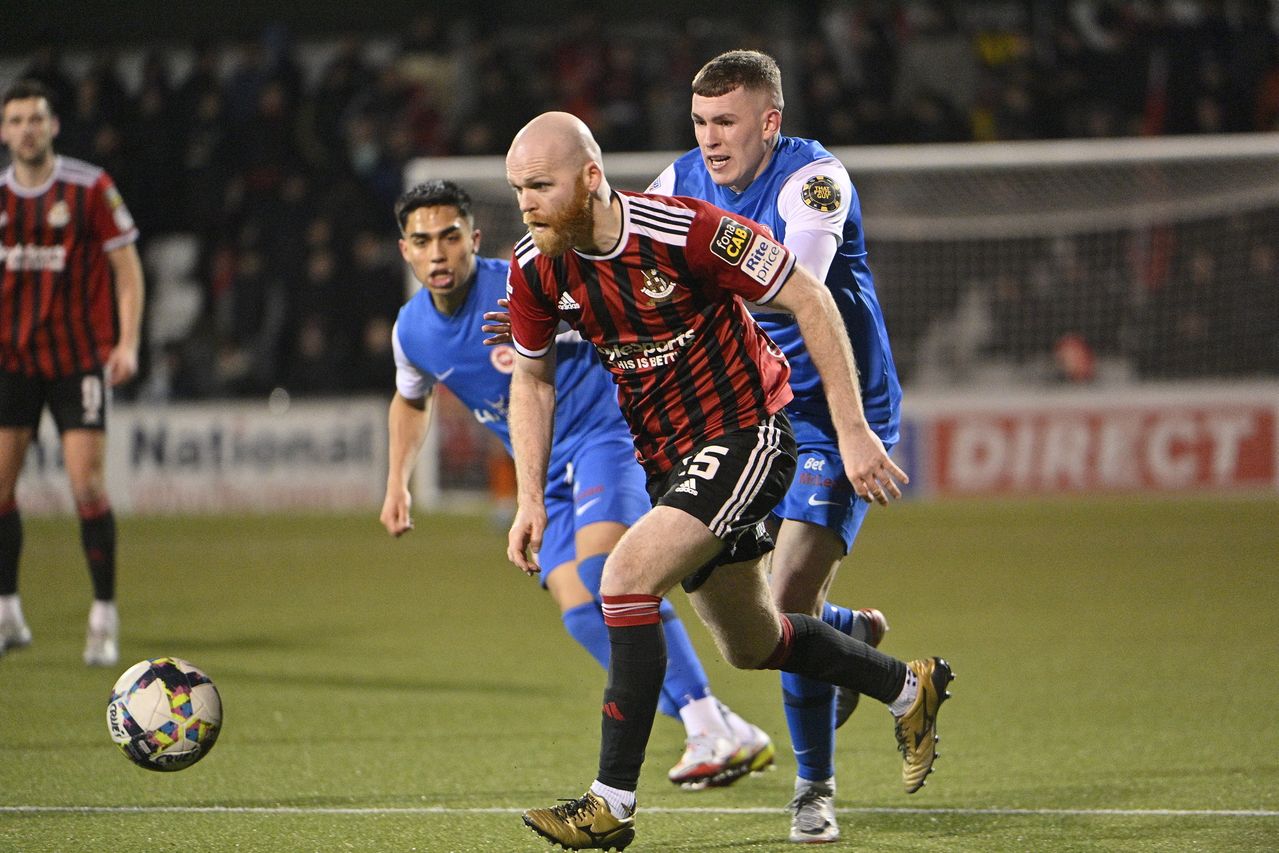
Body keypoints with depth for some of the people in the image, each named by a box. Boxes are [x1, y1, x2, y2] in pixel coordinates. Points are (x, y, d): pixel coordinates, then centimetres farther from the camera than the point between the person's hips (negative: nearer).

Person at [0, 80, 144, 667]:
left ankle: (104, 618, -1)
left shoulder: (90, 188, -5)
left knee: (88, 486, -10)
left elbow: (127, 266, -3)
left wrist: (128, 342, -12)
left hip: (79, 358, -4)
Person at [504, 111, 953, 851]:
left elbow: (809, 298, -17)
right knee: (752, 645, 19)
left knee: (627, 576, -25)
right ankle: (910, 689, 44)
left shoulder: (688, 232, -25)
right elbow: (533, 378, 10)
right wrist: (531, 499, 1)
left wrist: (853, 430, -19)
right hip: (668, 458, 8)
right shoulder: (535, 269, -8)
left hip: (746, 436, -7)